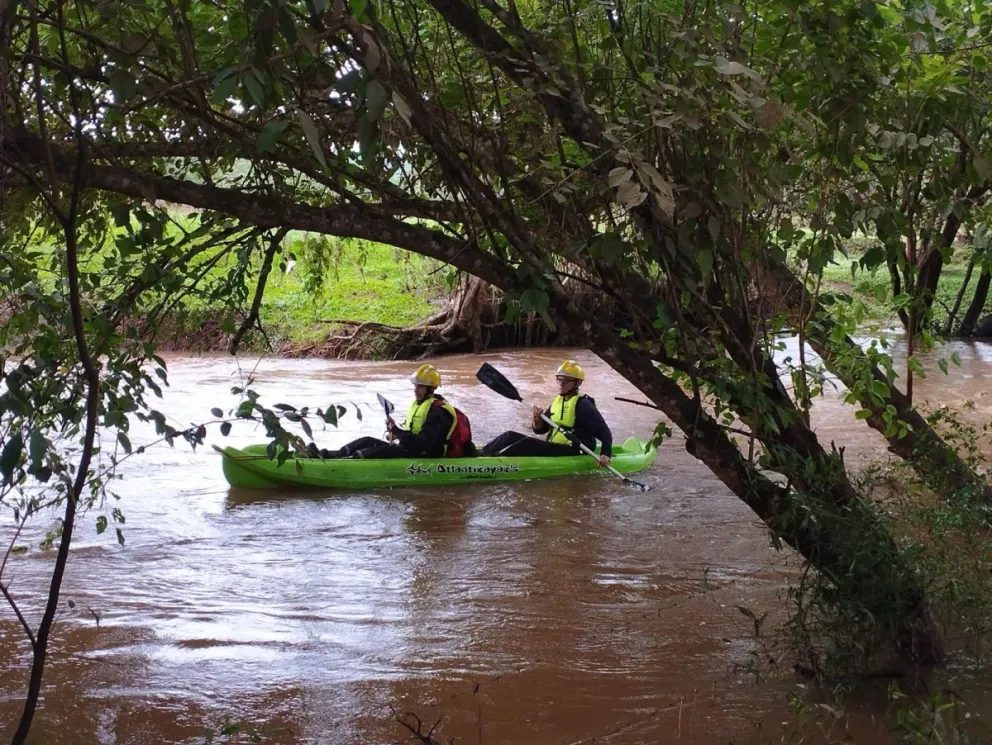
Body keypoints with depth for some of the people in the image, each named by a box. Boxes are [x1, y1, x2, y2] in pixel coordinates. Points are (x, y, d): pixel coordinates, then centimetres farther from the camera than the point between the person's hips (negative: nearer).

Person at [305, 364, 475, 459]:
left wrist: (396, 431, -29)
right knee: (369, 441, -5)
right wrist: (396, 433, 3)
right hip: (412, 449, 10)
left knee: (385, 451, -30)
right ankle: (328, 455, -24)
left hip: (426, 457, -10)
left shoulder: (438, 411, -16)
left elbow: (423, 443, -26)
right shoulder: (417, 404, 17)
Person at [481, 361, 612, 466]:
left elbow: (604, 431, -12)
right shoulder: (558, 401, 15)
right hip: (551, 450, 8)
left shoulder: (582, 404, -9)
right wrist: (537, 420, -7)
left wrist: (606, 453, -27)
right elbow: (540, 429, 16)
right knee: (511, 436, -5)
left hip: (571, 454, -8)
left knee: (528, 443, -29)